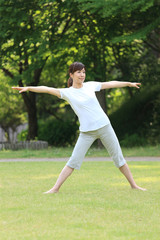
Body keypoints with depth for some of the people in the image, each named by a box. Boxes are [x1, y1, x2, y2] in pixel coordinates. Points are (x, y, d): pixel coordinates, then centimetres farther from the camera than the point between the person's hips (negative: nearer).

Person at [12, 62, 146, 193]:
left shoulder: (90, 85, 7)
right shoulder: (67, 93, -2)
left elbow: (110, 84, 19)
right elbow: (47, 89, -13)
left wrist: (128, 83, 28)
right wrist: (28, 88, -24)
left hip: (104, 126, 2)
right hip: (86, 132, -2)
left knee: (118, 158, 9)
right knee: (74, 161, -8)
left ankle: (133, 185, 18)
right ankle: (56, 188, -4)